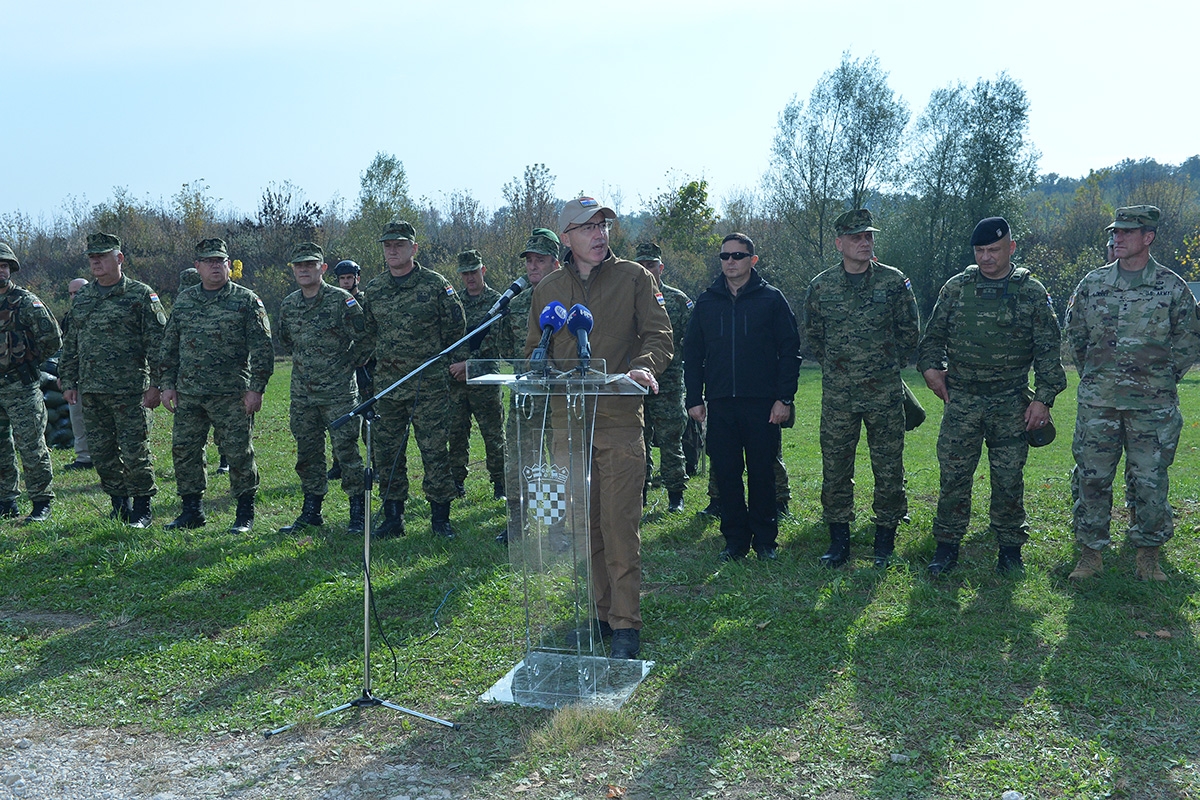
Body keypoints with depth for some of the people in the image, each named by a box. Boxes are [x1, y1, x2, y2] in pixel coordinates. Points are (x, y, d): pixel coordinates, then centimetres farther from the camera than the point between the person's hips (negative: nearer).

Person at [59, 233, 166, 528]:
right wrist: (69, 382, 14)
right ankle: (120, 505, 21)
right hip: (90, 392, 6)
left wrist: (155, 384, -13)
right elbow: (70, 345, 20)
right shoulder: (82, 297, 15)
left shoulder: (141, 295, -2)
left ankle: (142, 509, 8)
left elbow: (158, 343, -7)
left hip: (130, 391, -6)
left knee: (135, 451, -4)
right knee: (102, 453, 9)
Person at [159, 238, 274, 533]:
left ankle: (245, 513, 11)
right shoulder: (183, 300, 13)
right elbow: (170, 346, 18)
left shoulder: (246, 301, -1)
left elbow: (262, 348, -4)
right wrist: (168, 384, 11)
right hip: (188, 395, 5)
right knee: (184, 451, 8)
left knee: (238, 452, -1)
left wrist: (256, 388, -10)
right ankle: (192, 510, 22)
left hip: (232, 395, -5)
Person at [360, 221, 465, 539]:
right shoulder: (373, 289, 9)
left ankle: (440, 516, 9)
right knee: (387, 452, 7)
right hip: (387, 386, 4)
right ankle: (393, 518, 17)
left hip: (429, 386, -4)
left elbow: (456, 329, 5)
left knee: (435, 450, -2)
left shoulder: (436, 285, -2)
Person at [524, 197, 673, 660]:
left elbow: (660, 337, 0)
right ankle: (596, 612, 21)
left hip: (618, 419, -3)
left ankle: (626, 623, 1)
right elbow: (533, 356, 20)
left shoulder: (633, 278, 5)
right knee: (582, 525, 8)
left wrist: (643, 366, -22)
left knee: (619, 524, -6)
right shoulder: (547, 290, 14)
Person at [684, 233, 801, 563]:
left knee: (762, 473, 3)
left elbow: (790, 350, 1)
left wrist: (784, 398, -7)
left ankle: (765, 540, 15)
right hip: (719, 405, 3)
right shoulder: (706, 301, 11)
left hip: (762, 404, -2)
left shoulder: (771, 299, 3)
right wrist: (694, 398, 4)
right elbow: (692, 353, 12)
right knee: (725, 473, 4)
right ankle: (735, 540, 15)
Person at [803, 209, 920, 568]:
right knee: (835, 467, 4)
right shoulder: (821, 286, 3)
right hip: (837, 393, 1)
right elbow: (812, 334, 16)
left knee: (888, 467, 4)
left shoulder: (894, 282, 0)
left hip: (884, 392, -1)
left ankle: (885, 539, 17)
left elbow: (909, 332, 9)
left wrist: (888, 366, 10)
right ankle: (839, 540, 16)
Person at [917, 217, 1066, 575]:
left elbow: (1048, 350, 3)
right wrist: (930, 366, -2)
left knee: (1009, 478, 5)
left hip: (1011, 403, -1)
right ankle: (947, 546, 11)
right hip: (961, 399, 1)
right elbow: (934, 335, 16)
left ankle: (1010, 547, 19)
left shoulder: (1032, 292, 3)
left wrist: (1043, 398, -5)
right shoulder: (956, 287, 7)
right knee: (953, 474, 0)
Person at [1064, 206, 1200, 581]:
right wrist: (1093, 378, 11)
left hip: (1152, 406, -1)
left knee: (1150, 481, 4)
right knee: (1092, 477, 4)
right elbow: (1074, 336, 13)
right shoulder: (1092, 283, 5)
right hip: (1097, 403, 2)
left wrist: (1161, 380, 4)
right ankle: (1091, 553, 15)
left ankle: (1148, 556, 18)